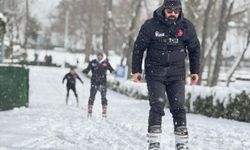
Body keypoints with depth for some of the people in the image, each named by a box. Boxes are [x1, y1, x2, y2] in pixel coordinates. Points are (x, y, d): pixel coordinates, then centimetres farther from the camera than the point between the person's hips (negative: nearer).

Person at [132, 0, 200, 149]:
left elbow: (194, 49, 13)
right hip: (155, 71, -2)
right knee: (157, 105, -10)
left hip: (177, 73, 2)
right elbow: (139, 47, 1)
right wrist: (136, 70, 2)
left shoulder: (187, 26, -1)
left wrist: (195, 71, 13)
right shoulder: (151, 25, -8)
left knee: (178, 106, -2)